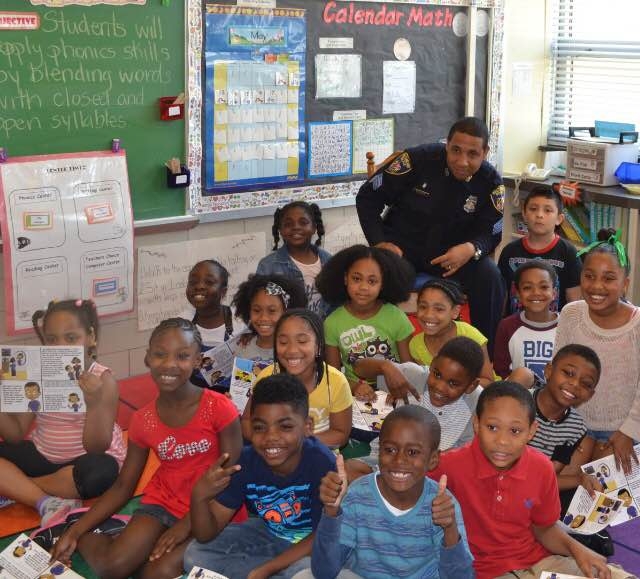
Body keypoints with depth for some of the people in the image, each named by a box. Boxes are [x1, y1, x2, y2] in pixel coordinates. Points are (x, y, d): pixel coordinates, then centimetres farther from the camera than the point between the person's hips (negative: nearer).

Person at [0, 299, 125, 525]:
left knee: (101, 471, -37)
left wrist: (94, 403, -37)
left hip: (85, 460, -4)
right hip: (42, 455, 4)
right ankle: (47, 504, -24)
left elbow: (96, 449, -21)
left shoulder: (102, 380, -16)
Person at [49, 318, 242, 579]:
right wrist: (75, 531, -4)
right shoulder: (143, 420, -2)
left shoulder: (220, 408, -15)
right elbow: (123, 486, 5)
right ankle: (83, 538, 11)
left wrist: (186, 525, -17)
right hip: (162, 502, 3)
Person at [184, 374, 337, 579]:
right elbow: (207, 535, -14)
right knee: (195, 555, -11)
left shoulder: (322, 462, -31)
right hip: (269, 534, 5)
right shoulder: (245, 462, -18)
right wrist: (199, 496, -36)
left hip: (311, 543, -4)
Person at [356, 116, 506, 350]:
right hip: (401, 246, -2)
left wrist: (472, 249, -31)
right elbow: (368, 196, -6)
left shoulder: (491, 183, -9)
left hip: (452, 252, 2)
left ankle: (489, 353, -6)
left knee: (489, 277, -24)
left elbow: (489, 233, -5)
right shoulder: (419, 159, -15)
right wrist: (380, 242, -18)